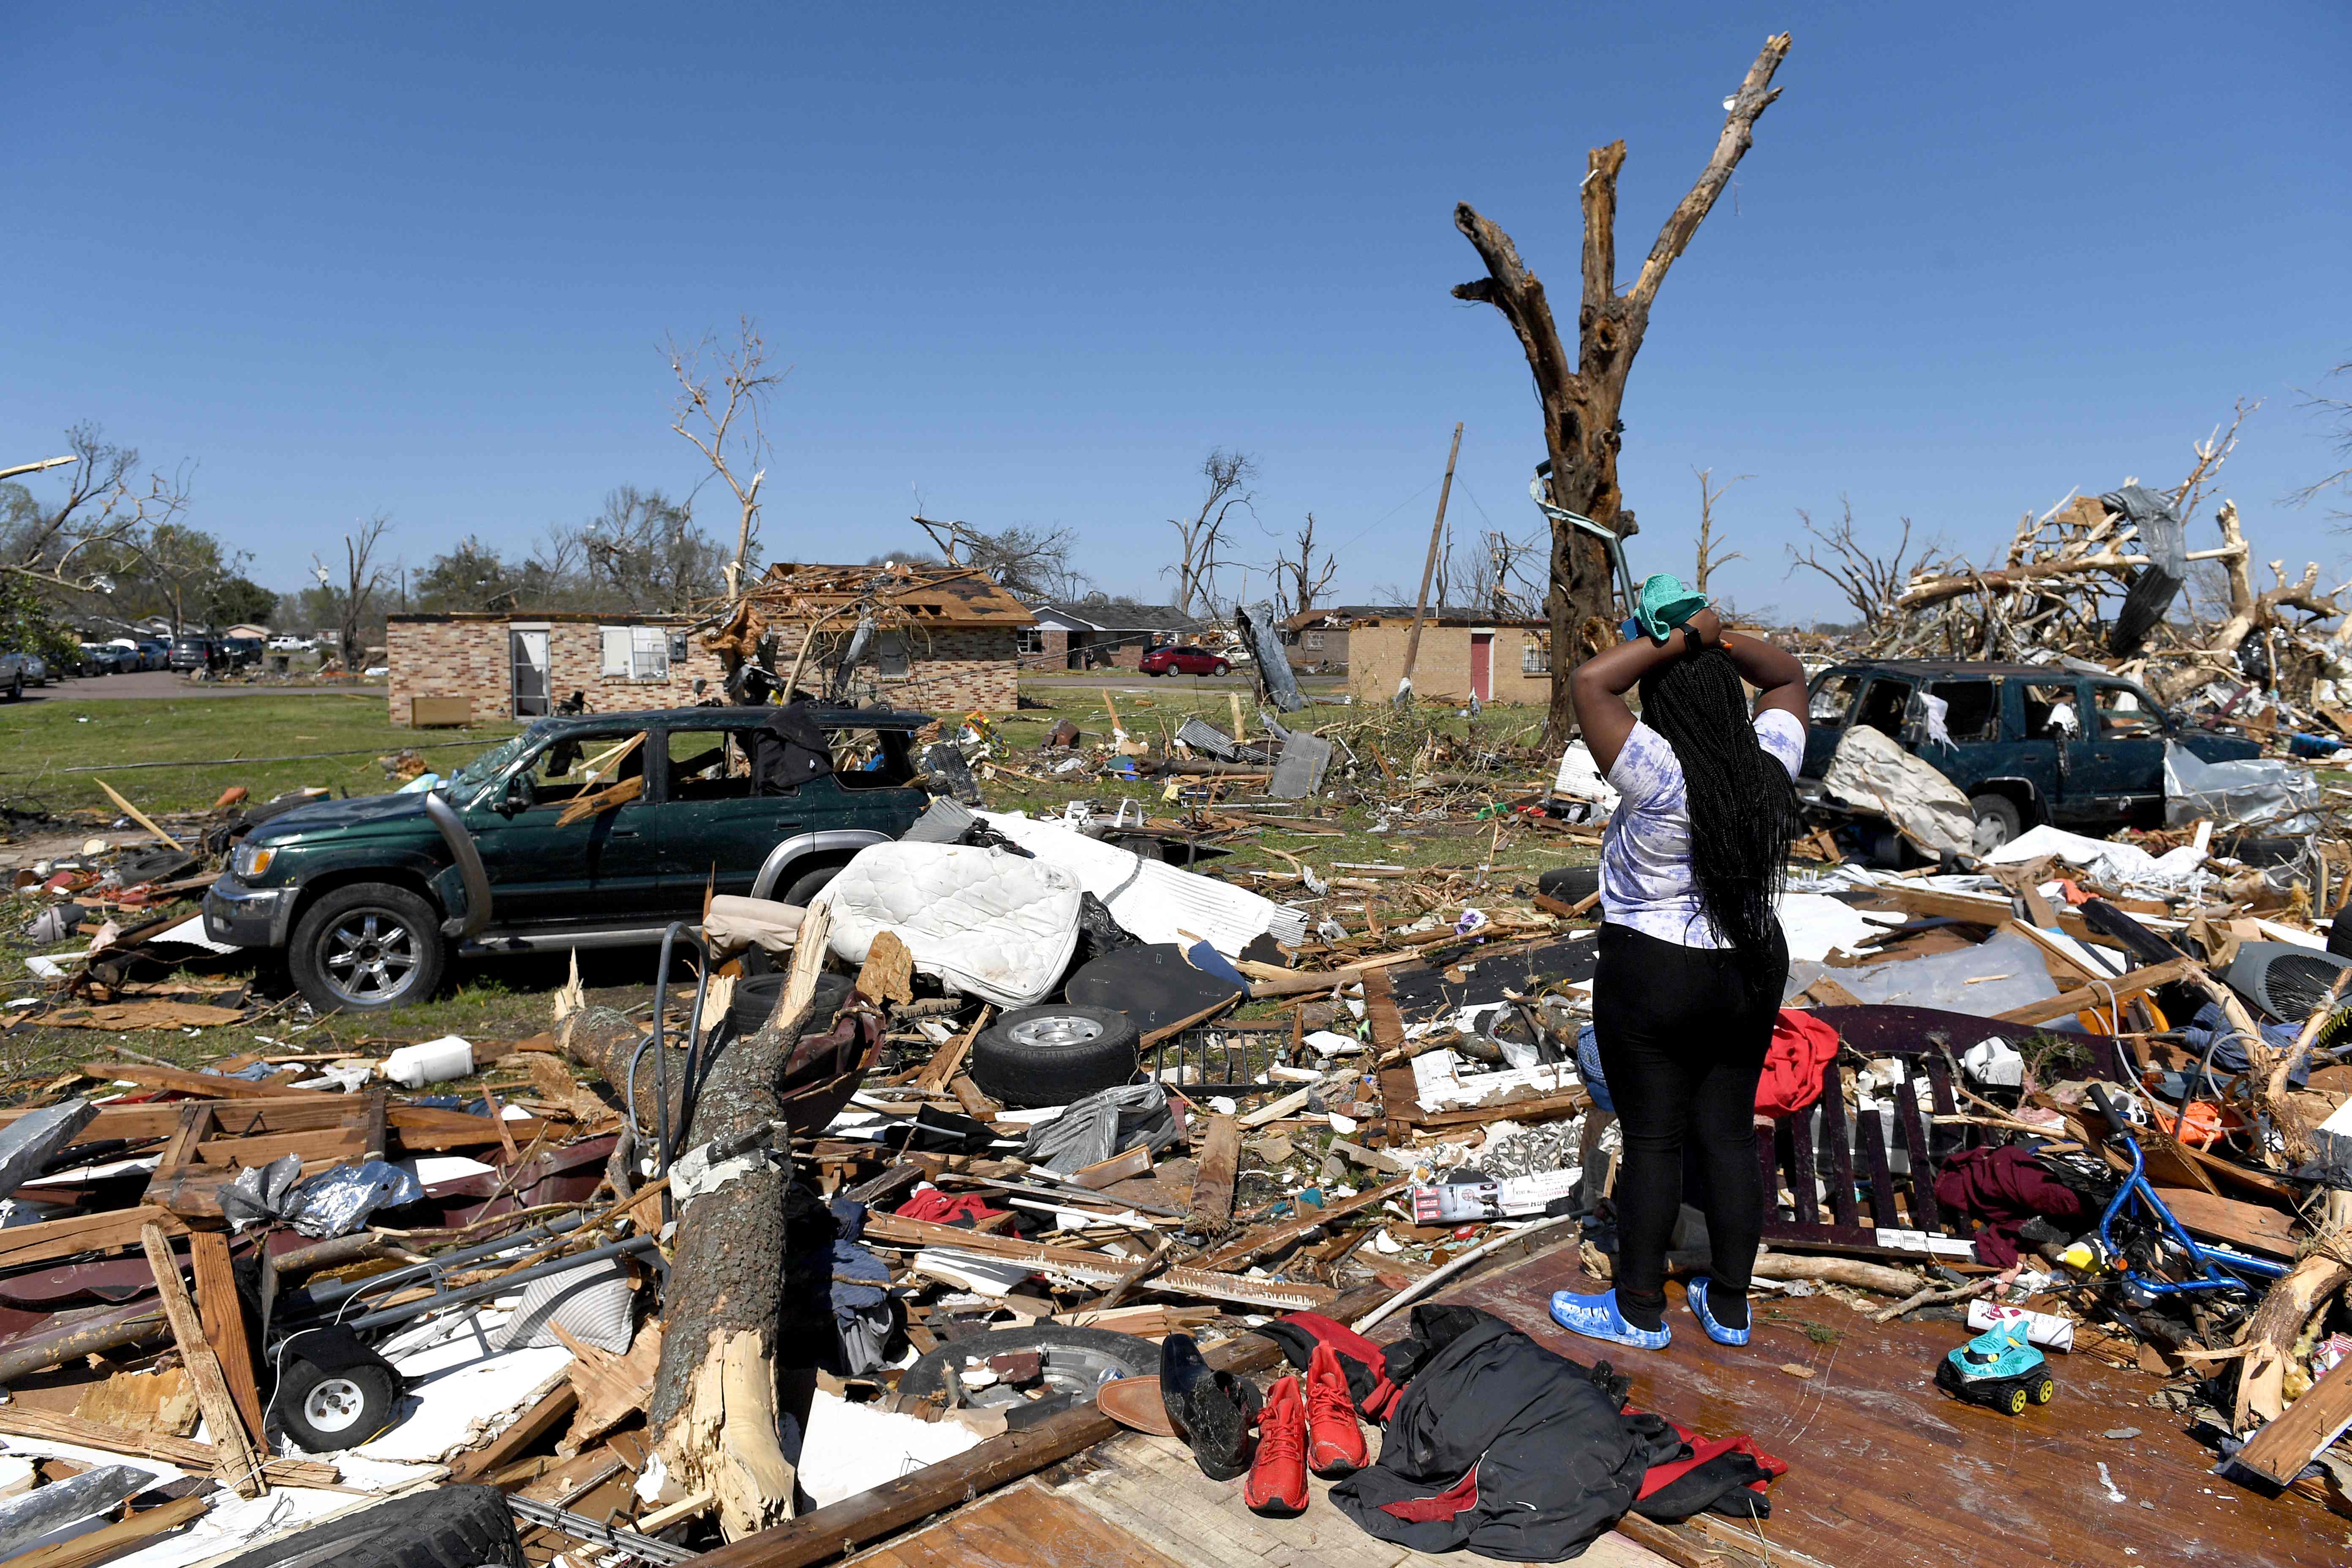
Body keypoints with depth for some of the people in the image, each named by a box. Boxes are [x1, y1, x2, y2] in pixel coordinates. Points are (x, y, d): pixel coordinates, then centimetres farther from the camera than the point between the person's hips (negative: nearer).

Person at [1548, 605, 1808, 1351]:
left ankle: (1639, 1310, 19)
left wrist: (1681, 640, -14)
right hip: (1752, 974, 6)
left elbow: (1589, 681, -20)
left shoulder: (1663, 779, -22)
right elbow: (1789, 676, 12)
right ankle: (1728, 1307, 26)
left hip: (1652, 977, -6)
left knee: (1652, 1142, 5)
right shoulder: (1770, 767, -5)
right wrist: (1718, 640, 0)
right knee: (1729, 1136, 14)